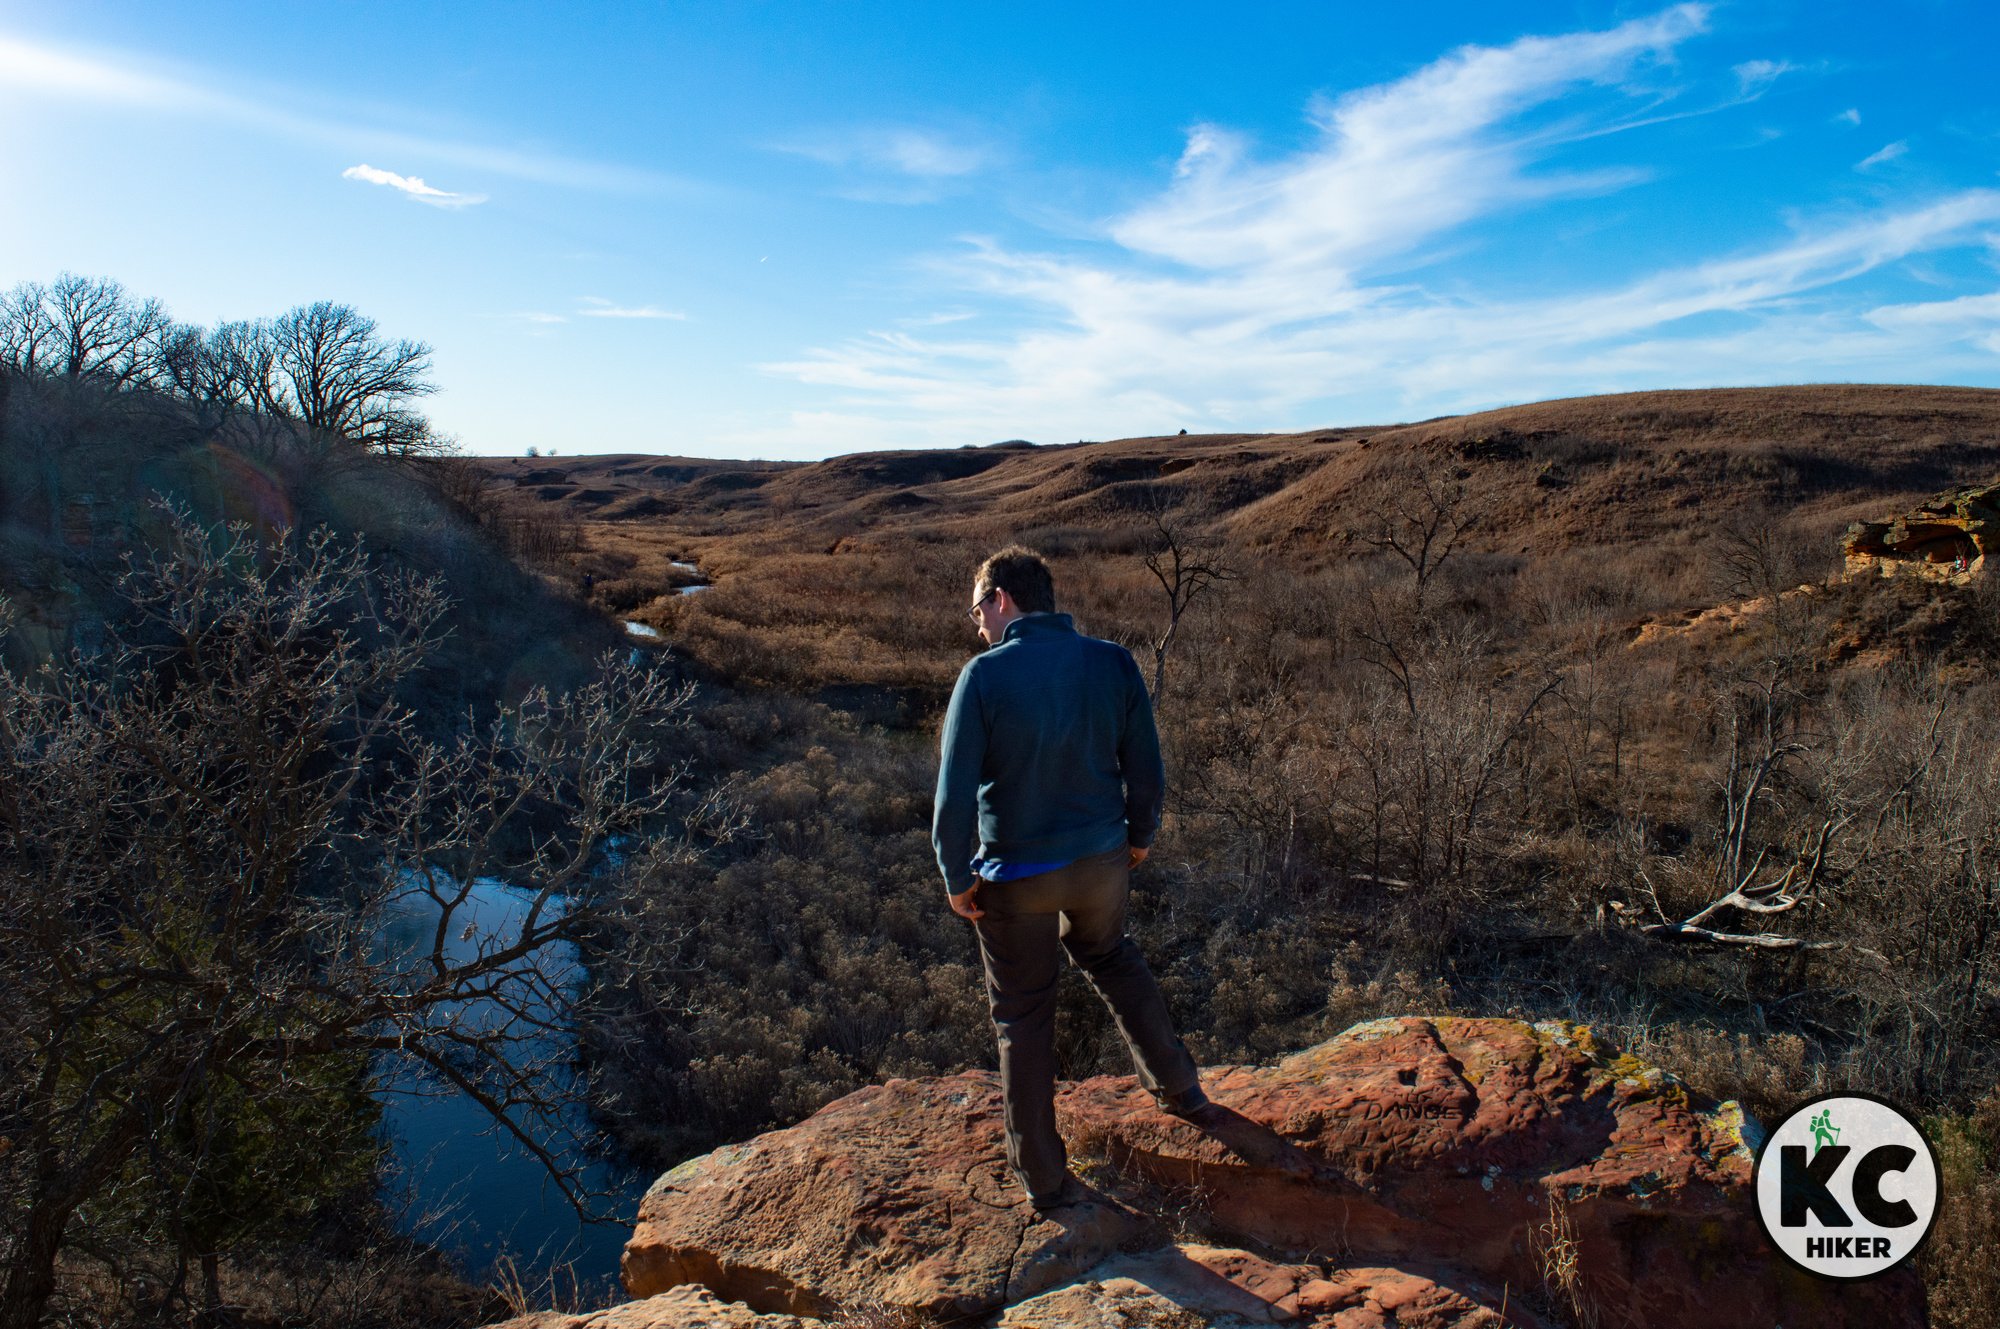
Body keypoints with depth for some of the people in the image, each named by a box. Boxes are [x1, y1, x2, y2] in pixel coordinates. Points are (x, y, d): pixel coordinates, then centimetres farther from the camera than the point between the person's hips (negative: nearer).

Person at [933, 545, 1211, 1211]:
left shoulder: (985, 675, -19)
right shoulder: (1113, 663, -8)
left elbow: (955, 791, -18)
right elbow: (1146, 768, -2)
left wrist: (956, 877, -5)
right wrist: (1139, 835, 15)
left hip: (1016, 877, -3)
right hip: (1103, 859, 4)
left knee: (1023, 1013, 15)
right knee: (1108, 954, 34)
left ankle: (1041, 1174, 29)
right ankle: (1178, 1086, 42)